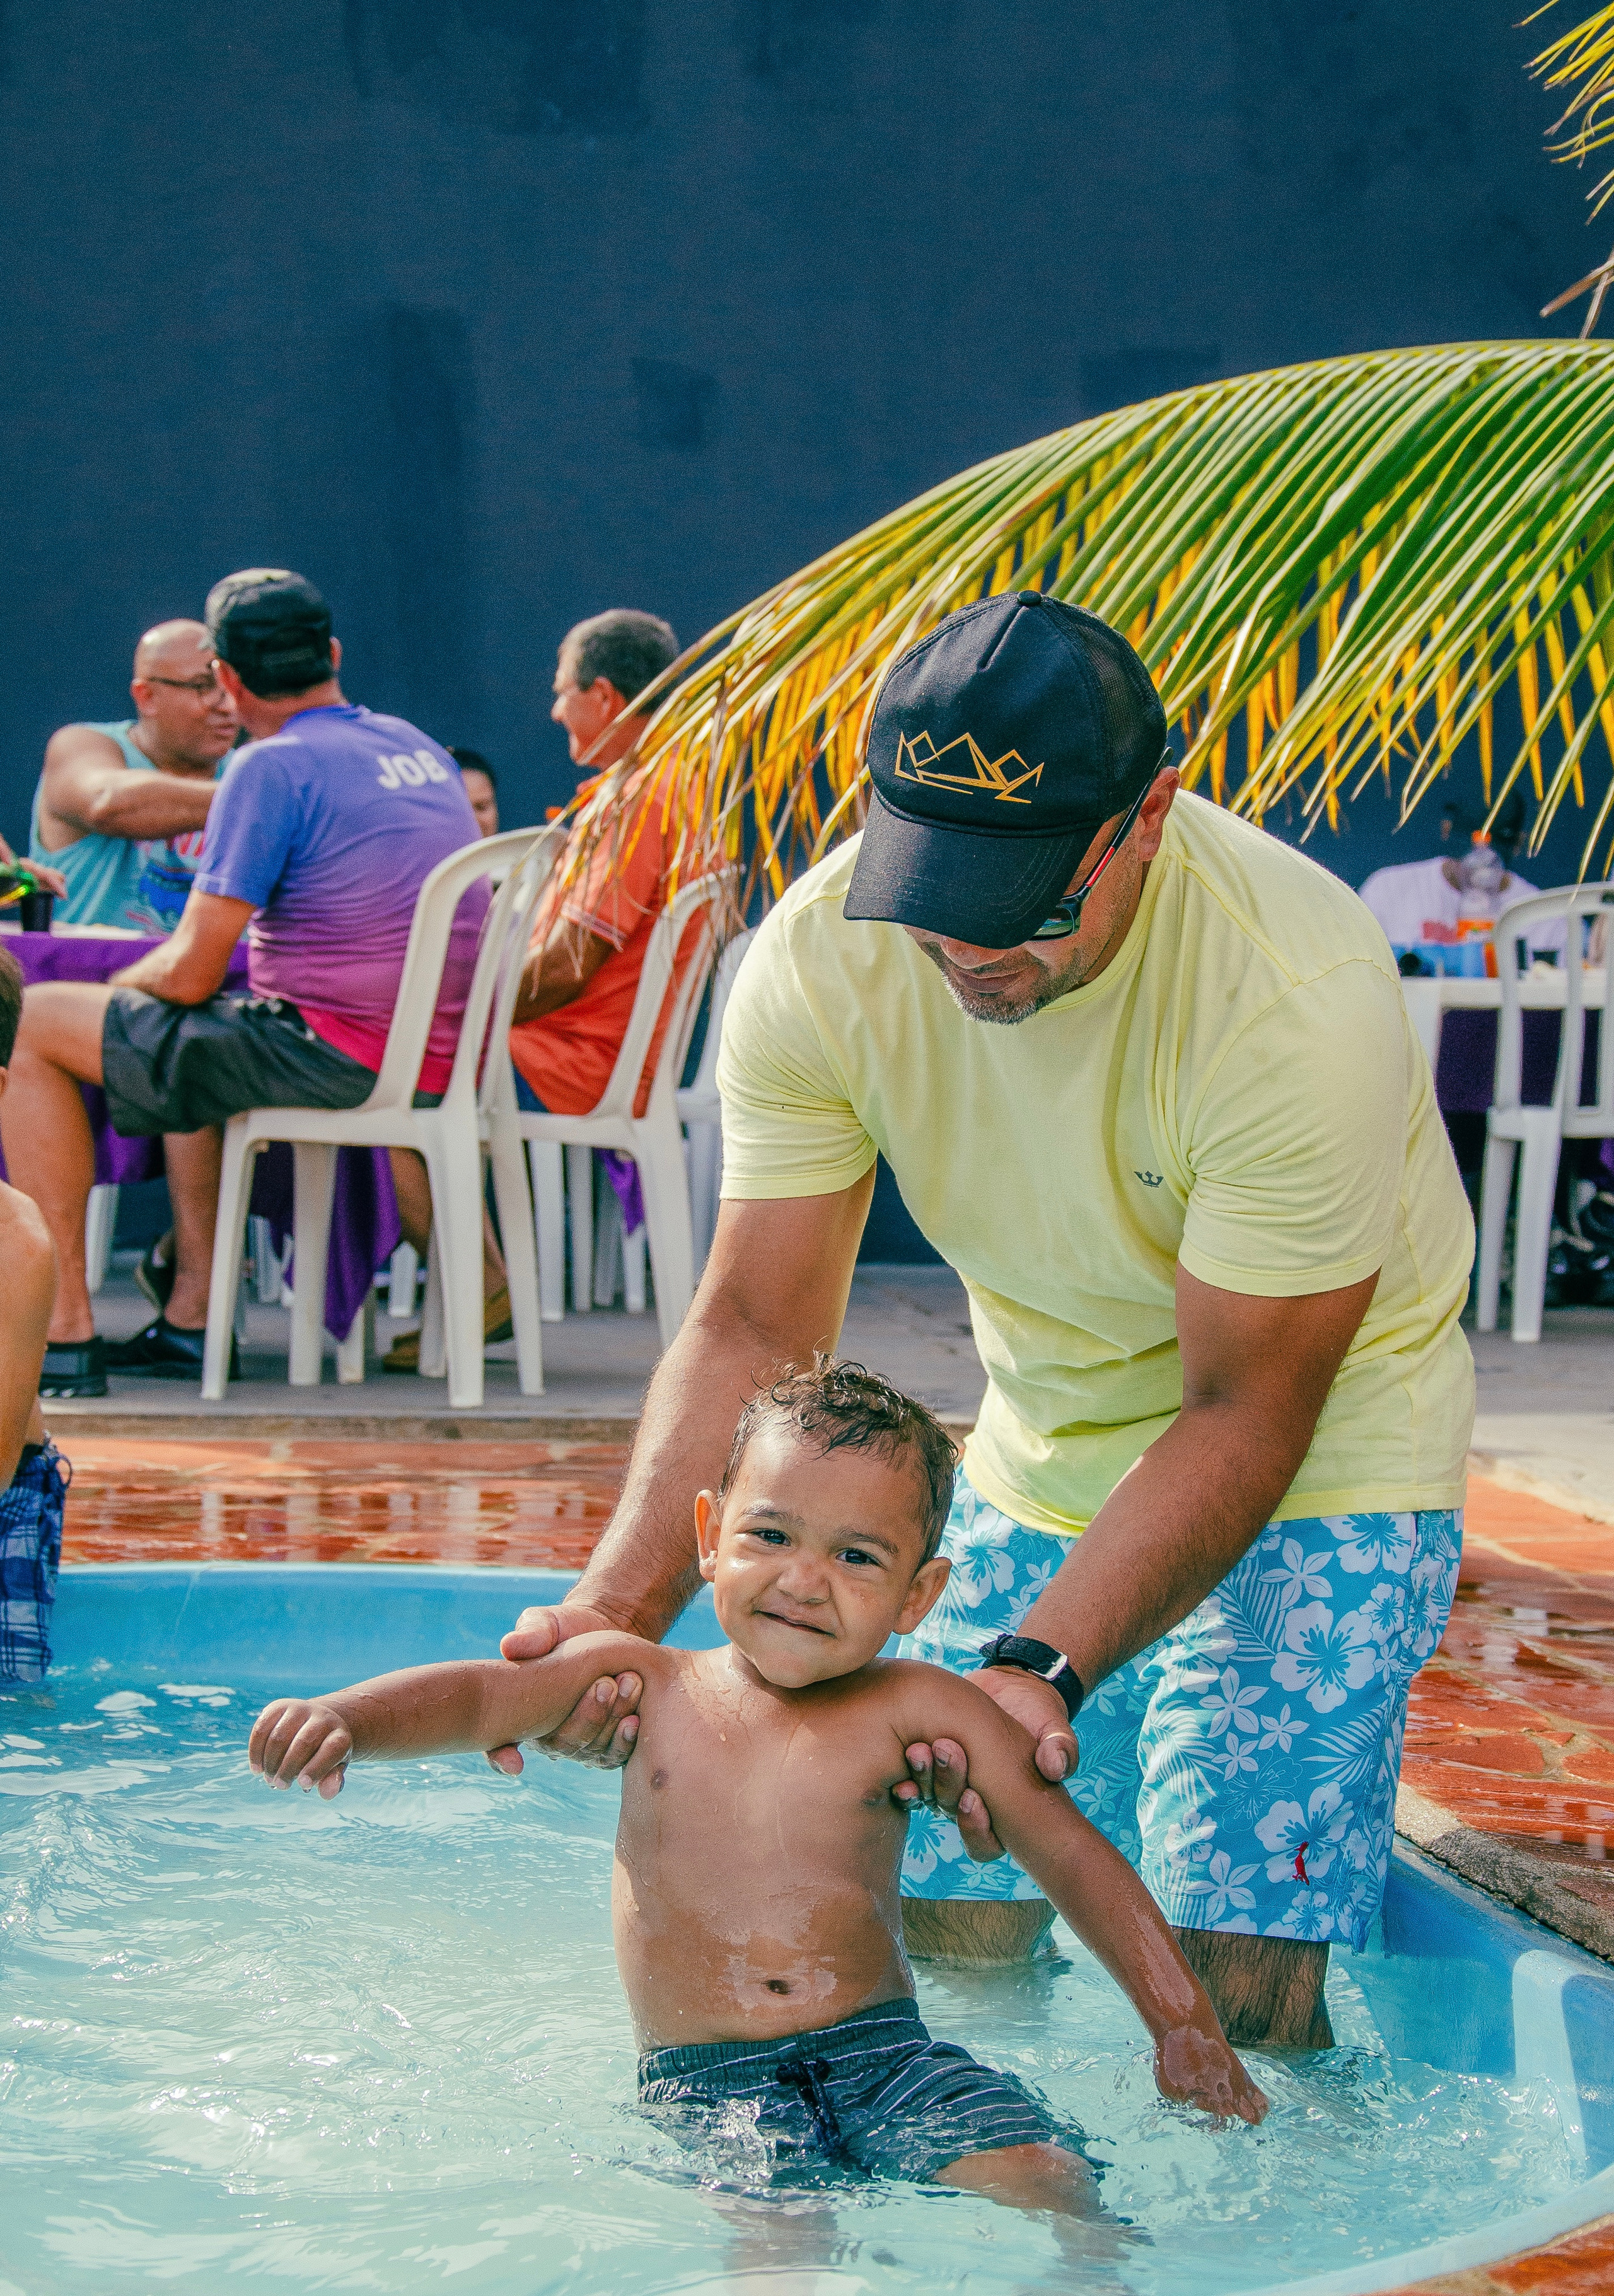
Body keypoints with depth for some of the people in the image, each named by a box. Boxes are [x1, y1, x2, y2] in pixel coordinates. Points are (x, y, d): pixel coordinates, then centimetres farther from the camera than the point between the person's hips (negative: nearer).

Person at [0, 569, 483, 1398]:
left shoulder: (272, 768, -12)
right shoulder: (420, 749, 13)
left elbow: (191, 975, -12)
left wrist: (119, 986, 10)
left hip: (340, 1057, -8)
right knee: (200, 1039, 34)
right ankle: (192, 1320, 25)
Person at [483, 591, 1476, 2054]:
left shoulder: (1300, 993, -32)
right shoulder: (818, 959, -19)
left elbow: (1244, 1411, -28)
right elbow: (756, 1326, -16)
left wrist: (1039, 1668, -41)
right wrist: (621, 1600, -33)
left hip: (1321, 1462, -4)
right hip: (1046, 1455, 5)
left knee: (1233, 1985, -16)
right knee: (950, 1937, 4)